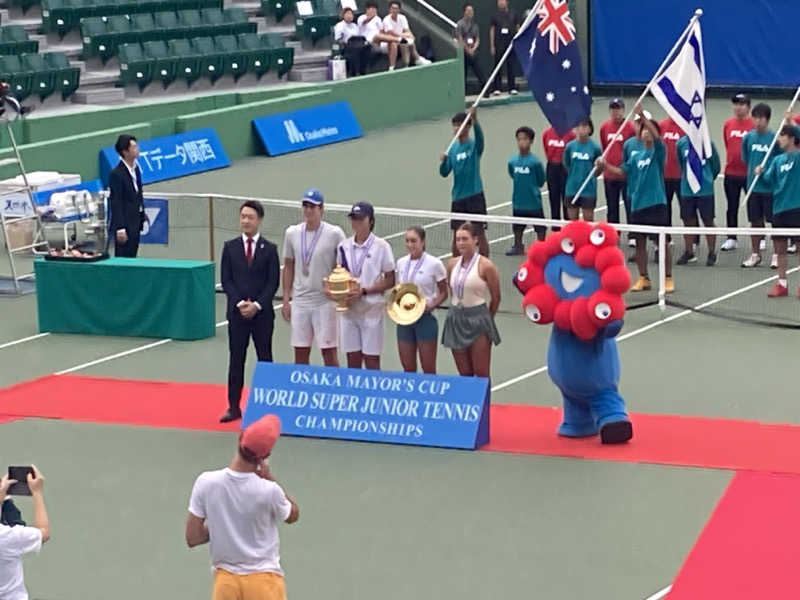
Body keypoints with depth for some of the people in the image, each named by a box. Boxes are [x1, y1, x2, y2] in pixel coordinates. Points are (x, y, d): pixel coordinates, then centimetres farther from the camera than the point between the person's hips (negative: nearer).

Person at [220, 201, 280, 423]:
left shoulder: (269, 249, 1)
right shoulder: (230, 247, 5)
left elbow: (273, 282, -2)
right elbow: (226, 280, 2)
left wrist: (257, 305, -13)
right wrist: (240, 303, -11)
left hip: (262, 313, -1)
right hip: (236, 312, 1)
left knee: (265, 358, 5)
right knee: (236, 359, 2)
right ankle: (234, 407, 5)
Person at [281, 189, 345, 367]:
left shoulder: (335, 234, -6)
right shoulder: (292, 233, 5)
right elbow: (288, 267, 12)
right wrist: (286, 299, 9)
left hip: (325, 301, -4)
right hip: (299, 302, 4)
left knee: (329, 352, -1)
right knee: (300, 352, 7)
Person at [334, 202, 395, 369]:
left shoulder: (381, 246, -6)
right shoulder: (344, 246, 7)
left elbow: (390, 281, -5)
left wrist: (364, 291, -15)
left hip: (372, 310, -4)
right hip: (348, 310, 4)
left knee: (371, 360, 0)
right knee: (352, 359, 8)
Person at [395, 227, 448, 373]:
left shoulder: (434, 264, -6)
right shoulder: (401, 263, 8)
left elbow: (443, 293, -2)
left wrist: (432, 305, -19)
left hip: (425, 318, -5)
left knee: (428, 369, 0)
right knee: (408, 369, 8)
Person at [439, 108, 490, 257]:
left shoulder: (474, 145, -7)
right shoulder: (453, 147, 6)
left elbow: (479, 136, -31)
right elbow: (444, 172, 4)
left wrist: (475, 120, -49)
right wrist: (443, 162, -18)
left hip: (475, 195, -5)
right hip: (457, 196, 5)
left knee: (480, 232, 0)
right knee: (457, 233, 10)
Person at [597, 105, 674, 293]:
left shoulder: (657, 149, -5)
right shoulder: (631, 146, 9)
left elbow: (657, 136, -27)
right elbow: (625, 171, 17)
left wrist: (643, 115, -34)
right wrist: (606, 166, 6)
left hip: (656, 202, -5)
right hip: (637, 202, 5)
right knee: (640, 242, 9)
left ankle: (668, 279, 8)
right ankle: (643, 278, 20)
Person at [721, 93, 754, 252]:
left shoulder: (754, 124, -8)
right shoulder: (728, 124, 5)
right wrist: (730, 161, 11)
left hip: (749, 173, -4)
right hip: (731, 172, 4)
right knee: (732, 207, 11)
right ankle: (731, 239, 19)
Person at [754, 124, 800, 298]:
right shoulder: (777, 160, 12)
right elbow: (769, 179, 8)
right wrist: (761, 173, -9)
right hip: (779, 207, 6)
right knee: (780, 247, 10)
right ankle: (782, 283, 19)